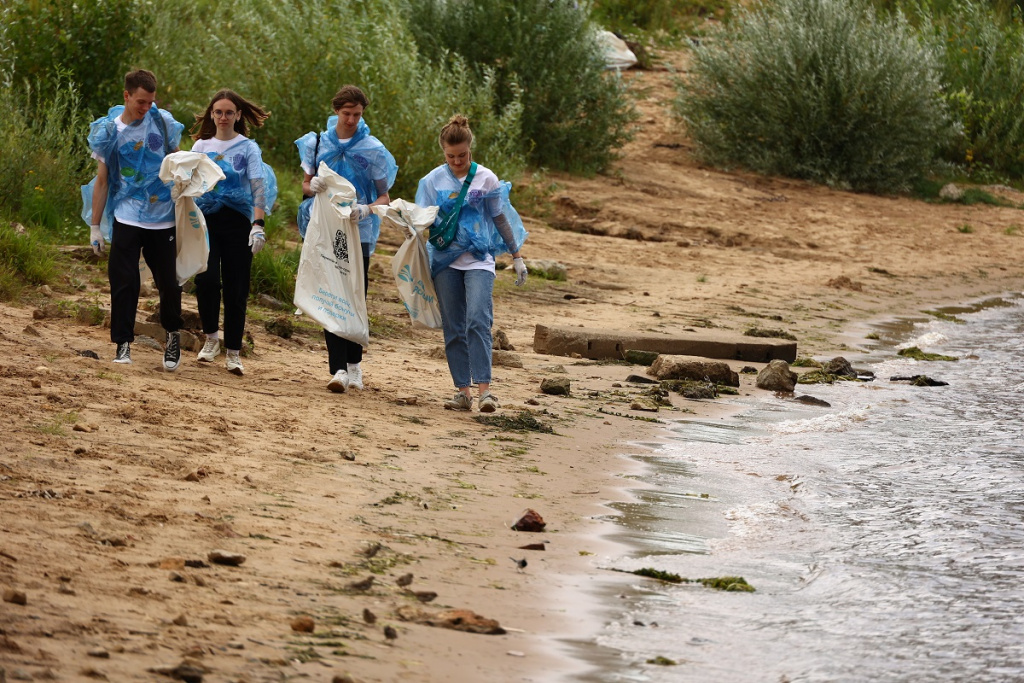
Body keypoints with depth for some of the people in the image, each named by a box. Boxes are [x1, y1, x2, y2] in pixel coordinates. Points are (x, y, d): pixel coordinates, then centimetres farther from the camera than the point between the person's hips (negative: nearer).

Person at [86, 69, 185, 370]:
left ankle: (173, 334, 27)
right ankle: (123, 345, -1)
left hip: (163, 219, 1)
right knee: (123, 282, -6)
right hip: (127, 218, -1)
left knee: (168, 282, 5)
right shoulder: (109, 131, -1)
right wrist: (95, 226, 4)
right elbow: (102, 180, 5)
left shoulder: (163, 122, 0)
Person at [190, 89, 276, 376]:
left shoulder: (248, 148, 4)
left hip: (237, 221, -1)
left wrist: (258, 224, -18)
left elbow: (258, 186, -6)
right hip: (205, 220, 1)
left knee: (236, 290, -1)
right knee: (207, 278, -19)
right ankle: (211, 338, 0)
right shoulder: (200, 146, 12)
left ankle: (233, 353, 7)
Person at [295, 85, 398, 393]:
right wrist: (312, 186, -9)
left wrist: (366, 209, -19)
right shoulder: (318, 143, 7)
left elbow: (385, 197, 2)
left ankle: (354, 363, 12)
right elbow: (305, 184, 15)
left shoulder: (372, 150, 1)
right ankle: (338, 368, -6)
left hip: (358, 232, -1)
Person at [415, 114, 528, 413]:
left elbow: (501, 218, 10)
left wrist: (516, 256, 12)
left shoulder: (486, 178, 1)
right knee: (453, 329, 2)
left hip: (479, 259, -2)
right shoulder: (434, 180, 4)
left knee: (477, 321, -18)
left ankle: (484, 389, -23)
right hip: (445, 261, 2)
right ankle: (462, 391, 6)